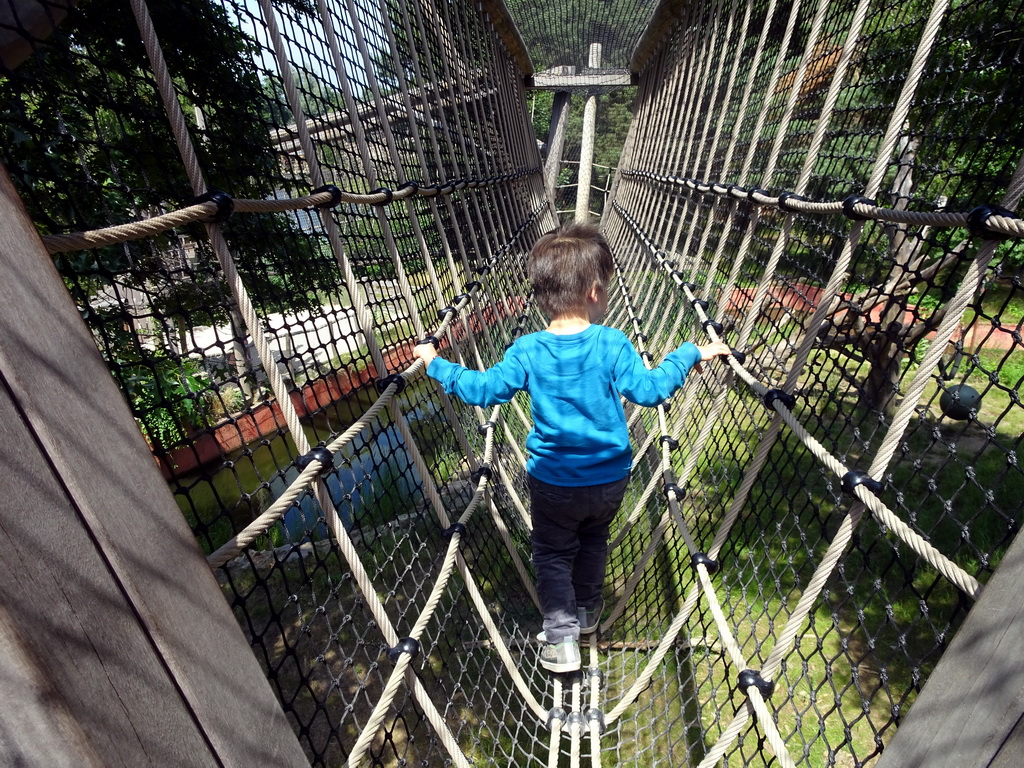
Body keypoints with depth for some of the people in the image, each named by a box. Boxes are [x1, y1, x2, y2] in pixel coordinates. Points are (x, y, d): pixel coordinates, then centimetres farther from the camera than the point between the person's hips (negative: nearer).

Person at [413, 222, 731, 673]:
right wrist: (689, 355, 2)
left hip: (553, 483, -2)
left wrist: (435, 365, 0)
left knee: (553, 553, 21)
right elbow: (650, 390, -13)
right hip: (610, 479, 2)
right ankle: (587, 611, 48)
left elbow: (484, 389, -13)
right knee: (593, 540, 28)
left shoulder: (528, 351, -16)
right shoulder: (612, 344, -17)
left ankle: (562, 636, 23)